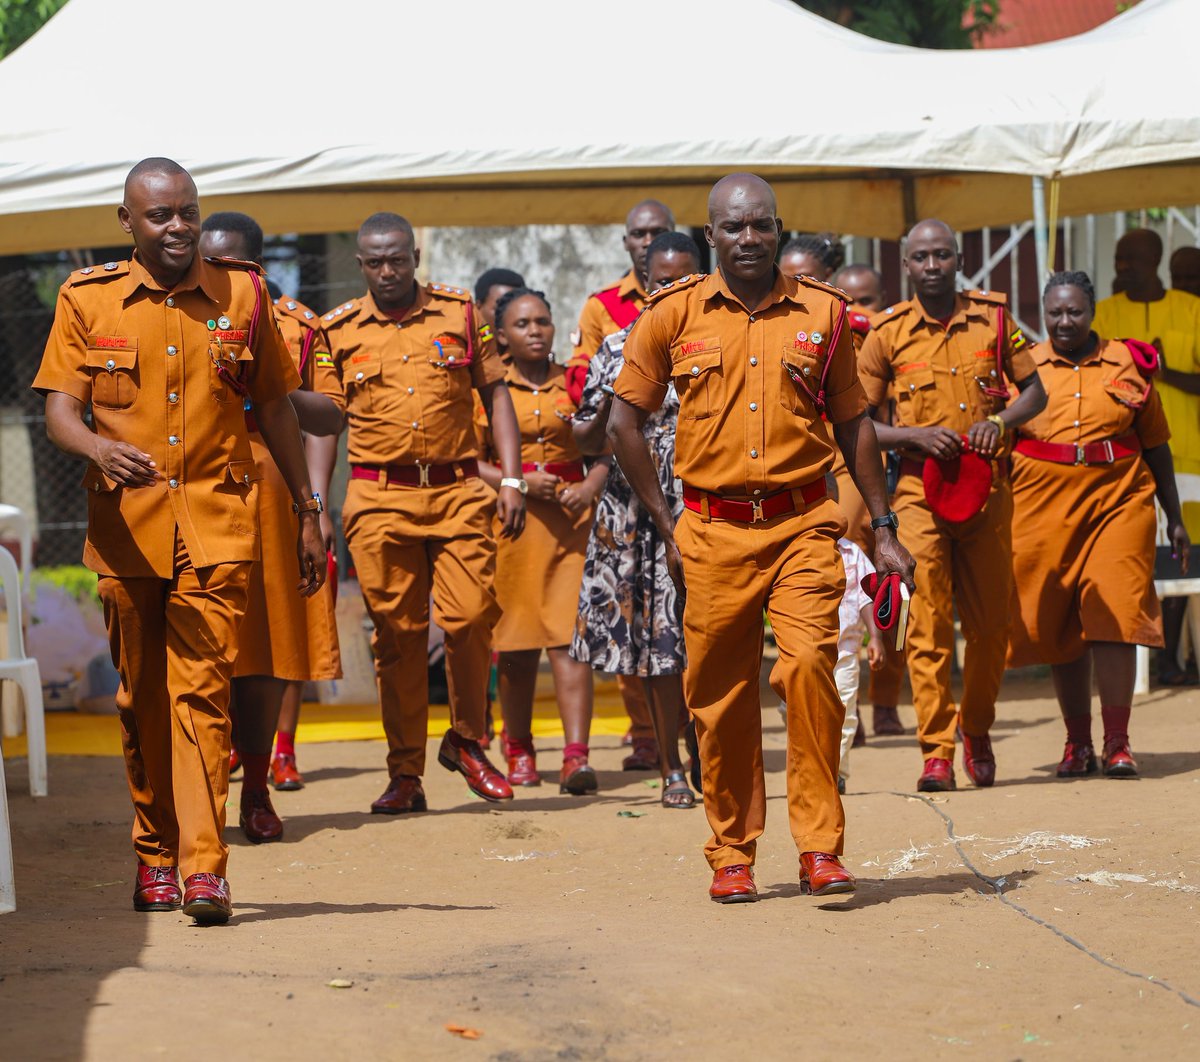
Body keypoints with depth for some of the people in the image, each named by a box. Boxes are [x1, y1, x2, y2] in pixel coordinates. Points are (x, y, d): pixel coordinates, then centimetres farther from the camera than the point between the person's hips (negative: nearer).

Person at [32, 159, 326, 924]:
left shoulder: (242, 295, 7)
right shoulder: (88, 299, 4)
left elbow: (276, 407, 14)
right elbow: (60, 410, -1)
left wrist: (309, 513, 13)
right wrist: (102, 449, -23)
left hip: (217, 523, -1)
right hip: (126, 524, 1)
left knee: (203, 691, -11)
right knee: (142, 697, 9)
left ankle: (204, 867, -16)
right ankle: (156, 853, 22)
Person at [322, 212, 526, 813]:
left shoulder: (458, 313, 8)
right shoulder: (339, 330, 6)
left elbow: (495, 393, 11)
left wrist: (512, 478, 3)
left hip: (457, 492, 0)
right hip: (380, 498, 0)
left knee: (471, 617, -9)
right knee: (397, 633, 1)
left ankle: (466, 742, 14)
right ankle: (405, 774, 8)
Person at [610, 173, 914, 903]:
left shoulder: (822, 314, 7)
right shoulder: (674, 315, 4)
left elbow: (854, 424, 15)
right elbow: (626, 422, 10)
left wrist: (884, 527, 13)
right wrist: (666, 527, 7)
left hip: (804, 526, 0)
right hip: (715, 531, 1)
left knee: (809, 664, -18)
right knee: (721, 695, 4)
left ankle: (820, 846, -11)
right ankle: (732, 856, 17)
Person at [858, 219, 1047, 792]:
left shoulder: (993, 318, 5)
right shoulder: (888, 332, 1)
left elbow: (1034, 391, 13)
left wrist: (1001, 422, -7)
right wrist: (913, 435, -13)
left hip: (988, 487, 2)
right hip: (920, 487, -2)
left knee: (990, 620, 7)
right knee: (928, 622, -9)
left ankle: (977, 732, 28)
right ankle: (936, 751, -9)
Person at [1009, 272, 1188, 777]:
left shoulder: (1129, 364, 7)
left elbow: (1156, 446, 14)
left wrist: (1175, 519, 14)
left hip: (1118, 503, -1)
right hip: (1042, 508, 1)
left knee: (1114, 618, -11)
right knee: (1058, 627, 5)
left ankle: (1117, 744, -8)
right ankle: (1077, 744, 16)